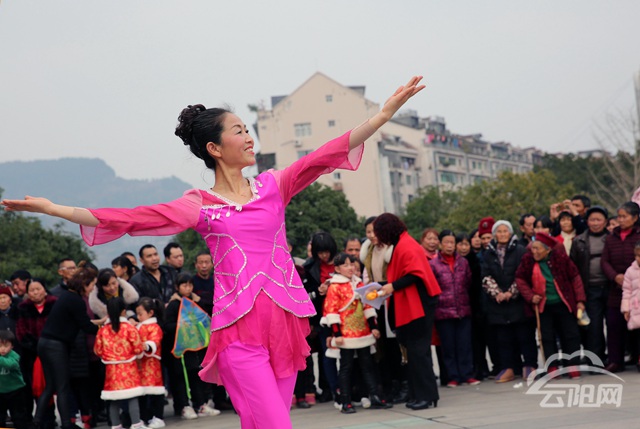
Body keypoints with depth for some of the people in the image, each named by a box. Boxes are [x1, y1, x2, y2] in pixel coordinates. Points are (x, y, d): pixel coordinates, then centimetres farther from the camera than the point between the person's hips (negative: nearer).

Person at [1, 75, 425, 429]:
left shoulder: (273, 186, 12)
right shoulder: (200, 206, 4)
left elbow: (327, 155, 7)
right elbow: (132, 218, -3)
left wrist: (387, 112, 0)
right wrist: (54, 209, -9)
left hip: (285, 322, 4)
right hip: (240, 329, -3)